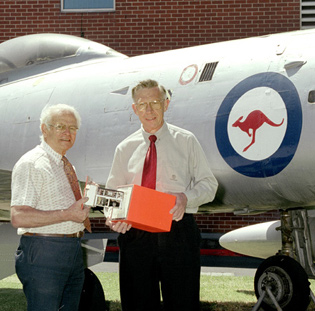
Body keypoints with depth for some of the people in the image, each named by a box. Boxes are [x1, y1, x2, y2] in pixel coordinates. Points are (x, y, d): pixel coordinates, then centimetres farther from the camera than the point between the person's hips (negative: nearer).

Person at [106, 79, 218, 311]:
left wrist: (186, 198, -15)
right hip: (135, 237, 2)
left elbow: (209, 184, 7)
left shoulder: (186, 141, 8)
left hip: (178, 235, -2)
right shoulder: (125, 149, 14)